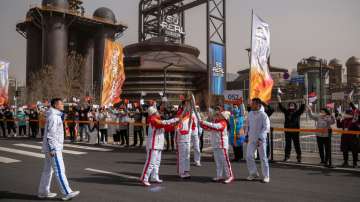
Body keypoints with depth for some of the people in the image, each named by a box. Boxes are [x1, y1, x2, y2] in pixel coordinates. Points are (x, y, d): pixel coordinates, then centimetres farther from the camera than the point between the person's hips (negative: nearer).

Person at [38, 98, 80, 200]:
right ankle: (67, 193, -6)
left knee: (48, 170, 14)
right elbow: (49, 134, -21)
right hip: (53, 148, -10)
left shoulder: (56, 116, 15)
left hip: (54, 147, 10)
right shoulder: (53, 116, -16)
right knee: (59, 170, -8)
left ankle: (43, 192, 22)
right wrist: (51, 149, -23)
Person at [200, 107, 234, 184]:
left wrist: (205, 123, -29)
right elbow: (209, 128, 15)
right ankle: (220, 176, 21)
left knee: (225, 160, -4)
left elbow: (215, 126, -30)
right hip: (215, 145, 9)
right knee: (218, 161, 13)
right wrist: (203, 125, -2)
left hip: (222, 145, -9)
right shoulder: (216, 122, 14)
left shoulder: (223, 123, -13)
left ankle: (229, 176, 4)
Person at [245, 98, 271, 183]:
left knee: (263, 158, 3)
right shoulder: (250, 113, 6)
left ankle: (266, 176, 16)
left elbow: (266, 128, -17)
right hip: (251, 139, 5)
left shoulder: (263, 115, -13)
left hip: (261, 140, -5)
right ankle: (253, 173, 19)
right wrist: (247, 135, 11)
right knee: (249, 156, 2)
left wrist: (260, 138, -23)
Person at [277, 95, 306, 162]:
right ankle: (287, 156, 17)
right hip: (287, 131, 3)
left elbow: (302, 109, -12)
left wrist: (303, 102, -23)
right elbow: (281, 107, 5)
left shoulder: (297, 112, 1)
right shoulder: (286, 112, 8)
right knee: (287, 144, 9)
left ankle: (299, 157, 11)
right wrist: (279, 101, -2)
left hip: (295, 131, -3)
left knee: (297, 144, 3)